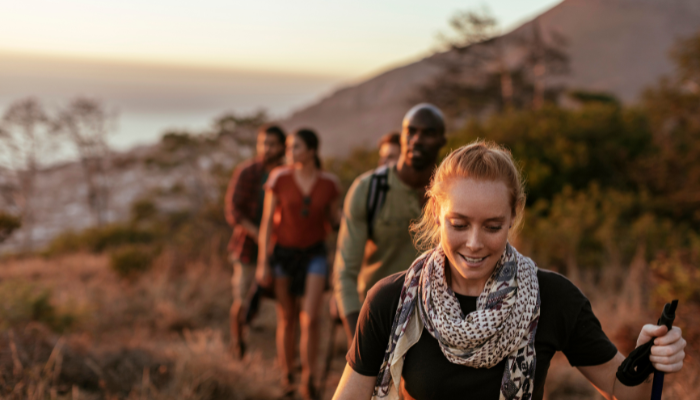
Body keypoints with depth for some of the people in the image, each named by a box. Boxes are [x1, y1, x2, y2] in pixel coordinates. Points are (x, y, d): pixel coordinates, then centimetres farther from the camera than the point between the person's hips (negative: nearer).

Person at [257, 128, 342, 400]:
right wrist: (263, 264, -10)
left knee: (310, 318, -12)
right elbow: (267, 222, -8)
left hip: (314, 255, 0)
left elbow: (335, 219, 5)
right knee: (286, 319, 7)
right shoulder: (279, 178, -11)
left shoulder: (329, 183, -8)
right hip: (283, 254, 0)